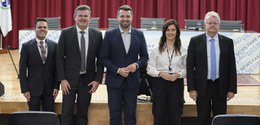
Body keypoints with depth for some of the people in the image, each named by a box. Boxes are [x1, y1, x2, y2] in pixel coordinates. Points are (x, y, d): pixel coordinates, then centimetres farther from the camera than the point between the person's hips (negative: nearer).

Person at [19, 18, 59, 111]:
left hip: (50, 88, 2)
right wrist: (25, 89, -7)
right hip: (33, 88, -2)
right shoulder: (26, 46, -1)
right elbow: (22, 70, -2)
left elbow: (57, 67, 7)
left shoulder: (54, 45, 4)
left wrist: (56, 86, 0)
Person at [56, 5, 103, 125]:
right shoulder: (66, 33, -2)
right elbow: (59, 57, -2)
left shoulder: (97, 35, 3)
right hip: (69, 80, -1)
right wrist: (62, 79, -8)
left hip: (88, 81, 2)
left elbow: (100, 59, 5)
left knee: (83, 113, 8)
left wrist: (97, 79, -2)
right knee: (67, 113, -1)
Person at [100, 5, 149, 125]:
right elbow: (103, 58, -3)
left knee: (130, 114, 7)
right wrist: (118, 70, -14)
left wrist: (137, 64, -12)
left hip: (132, 80, 1)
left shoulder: (139, 34, 3)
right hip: (114, 80, -1)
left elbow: (144, 56, 9)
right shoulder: (110, 34, -2)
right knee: (114, 114, 5)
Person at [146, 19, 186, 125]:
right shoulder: (156, 50, 3)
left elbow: (187, 69, 4)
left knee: (175, 116, 4)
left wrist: (178, 74, -14)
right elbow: (150, 68, 2)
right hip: (160, 83, 0)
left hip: (176, 84, 0)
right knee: (159, 115, 2)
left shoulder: (183, 50, 4)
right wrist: (160, 73, -15)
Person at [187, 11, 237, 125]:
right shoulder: (195, 41, 0)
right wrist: (191, 88, -7)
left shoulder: (227, 42, 3)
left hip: (221, 87, 1)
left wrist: (232, 89, 0)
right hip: (202, 86, -1)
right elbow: (190, 66, -1)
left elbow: (232, 67, 4)